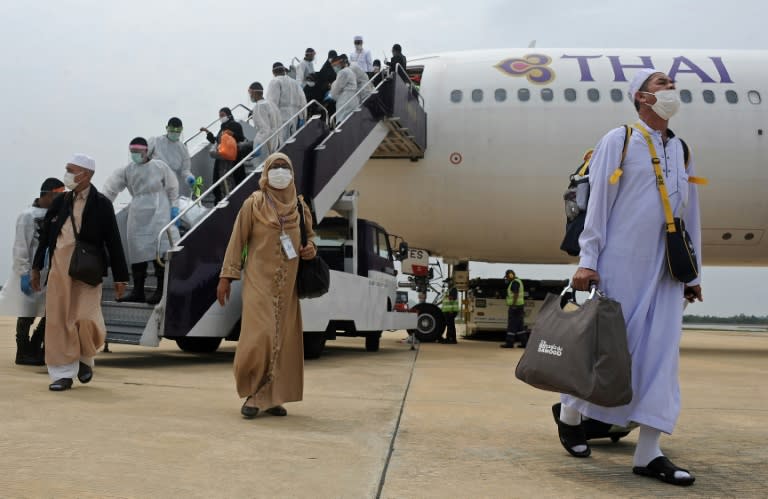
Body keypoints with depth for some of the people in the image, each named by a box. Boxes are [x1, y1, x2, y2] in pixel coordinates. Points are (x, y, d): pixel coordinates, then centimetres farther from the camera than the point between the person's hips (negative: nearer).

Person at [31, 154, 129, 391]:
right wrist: (36, 267, 17)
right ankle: (63, 373, 13)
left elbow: (113, 242, -3)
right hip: (59, 267, 4)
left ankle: (86, 358, 20)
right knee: (57, 320, 3)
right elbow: (45, 236, 16)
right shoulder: (60, 202, 9)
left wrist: (119, 277, -4)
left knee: (86, 318, -10)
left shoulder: (101, 204, -3)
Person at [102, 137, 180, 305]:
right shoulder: (127, 170, 6)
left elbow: (172, 187, 5)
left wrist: (174, 207, 1)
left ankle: (161, 291, 0)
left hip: (158, 213, -4)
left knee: (159, 250, -7)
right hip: (137, 214, 4)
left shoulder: (160, 166, -2)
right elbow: (111, 188, 4)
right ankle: (138, 291, 13)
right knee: (137, 250, 5)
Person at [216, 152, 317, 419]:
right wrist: (226, 277, -6)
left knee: (285, 339, 2)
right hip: (259, 281, -4)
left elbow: (310, 234, 22)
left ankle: (272, 396, 12)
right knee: (259, 337, -12)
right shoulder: (253, 204, -3)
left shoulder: (299, 206, 8)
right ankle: (253, 394, 5)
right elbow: (237, 240, -2)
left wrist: (311, 248, -2)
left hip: (287, 284, 4)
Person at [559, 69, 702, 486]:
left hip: (665, 269, 6)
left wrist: (693, 272, 15)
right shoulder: (619, 140, 2)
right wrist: (587, 260, -11)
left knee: (662, 353, 1)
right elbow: (597, 203, -5)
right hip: (621, 262, -5)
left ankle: (648, 452, 5)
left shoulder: (680, 150, 18)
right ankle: (570, 415, 23)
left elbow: (690, 214, 17)